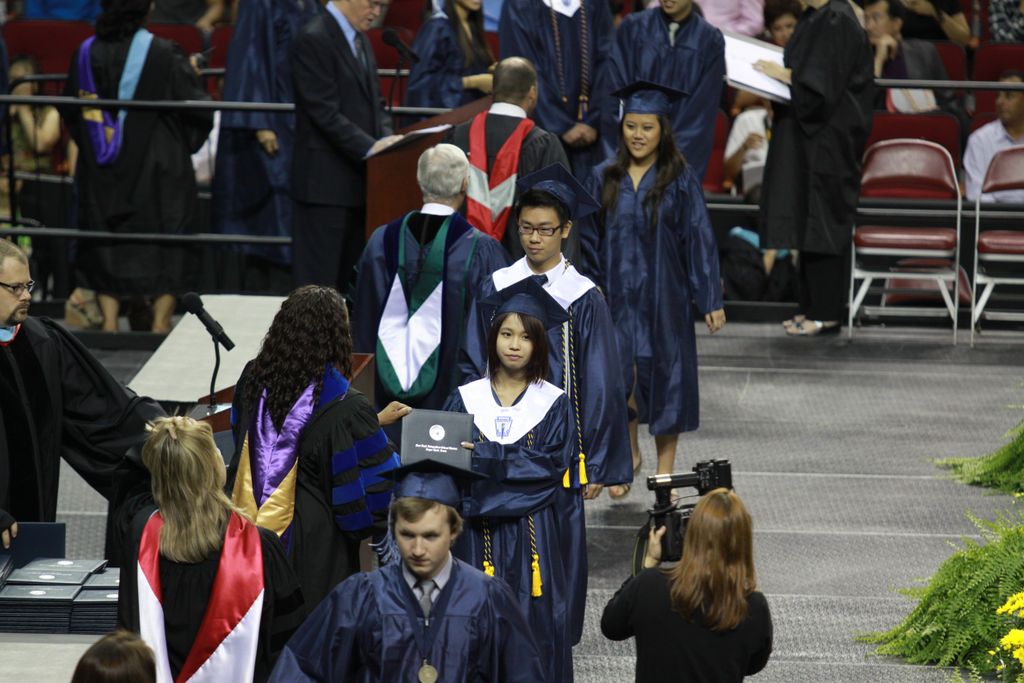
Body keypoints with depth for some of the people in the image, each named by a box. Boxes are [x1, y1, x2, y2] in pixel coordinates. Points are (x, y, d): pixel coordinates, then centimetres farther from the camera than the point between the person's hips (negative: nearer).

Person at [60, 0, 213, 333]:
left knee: (107, 247, 13)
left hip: (101, 171, 3)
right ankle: (161, 321, 6)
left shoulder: (87, 52, -4)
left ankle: (109, 319, 8)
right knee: (166, 247, 8)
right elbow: (197, 107, -10)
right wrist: (193, 75, 10)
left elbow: (68, 109, 7)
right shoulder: (163, 54, -15)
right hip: (157, 168, -3)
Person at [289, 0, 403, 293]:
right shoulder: (313, 40, -14)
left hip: (358, 178, 9)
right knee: (319, 279, -5)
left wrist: (387, 139, -1)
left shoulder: (360, 40, 15)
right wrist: (370, 147, -22)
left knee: (351, 279, 11)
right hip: (326, 181, -9)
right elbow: (325, 113, -19)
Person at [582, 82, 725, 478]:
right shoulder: (605, 178, 3)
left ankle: (664, 470, 17)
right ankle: (629, 453, 20)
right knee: (615, 376, -5)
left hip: (663, 296, -1)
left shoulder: (680, 180, -4)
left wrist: (710, 300, -6)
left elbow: (699, 238, -4)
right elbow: (590, 238, 8)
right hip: (617, 295, 1)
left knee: (663, 375, 4)